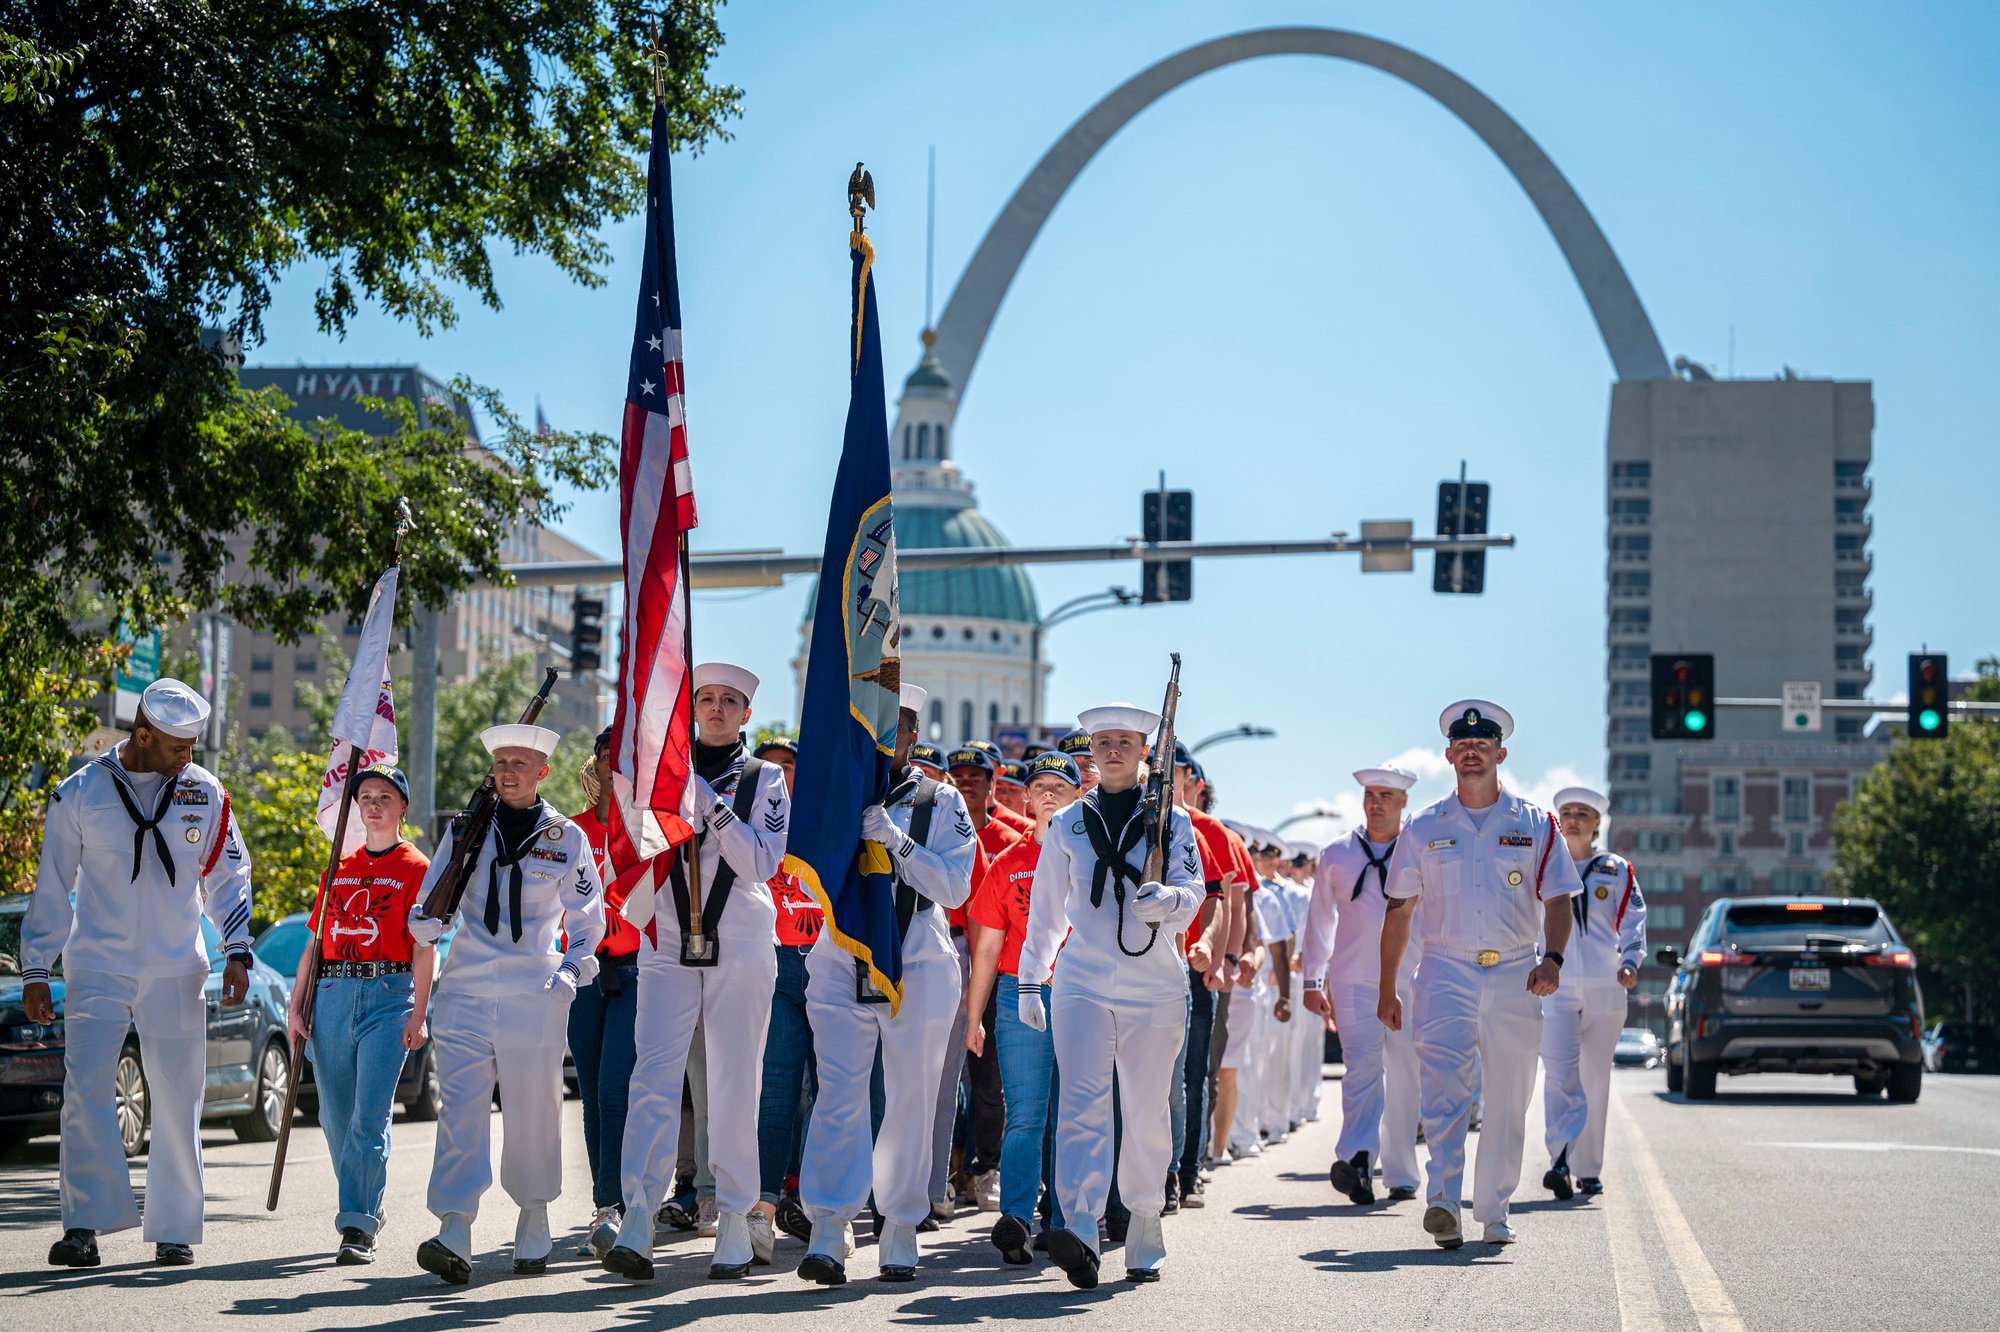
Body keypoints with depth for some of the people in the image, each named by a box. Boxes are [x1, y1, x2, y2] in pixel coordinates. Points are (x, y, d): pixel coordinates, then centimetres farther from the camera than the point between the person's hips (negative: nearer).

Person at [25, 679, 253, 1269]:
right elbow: (52, 889, 6)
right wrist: (35, 973, 4)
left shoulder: (205, 793, 4)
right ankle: (87, 1224, -9)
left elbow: (228, 876, 12)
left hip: (176, 971, 1)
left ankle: (174, 1230, 11)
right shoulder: (78, 794, -1)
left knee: (177, 1100, 2)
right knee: (86, 1090, -12)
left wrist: (236, 952, 1)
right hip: (96, 967, -1)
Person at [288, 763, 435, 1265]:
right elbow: (316, 941, 17)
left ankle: (357, 1226, -11)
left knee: (370, 1115, -12)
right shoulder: (339, 869, 17)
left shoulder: (415, 868, 3)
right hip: (332, 996, 5)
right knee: (335, 1116, 8)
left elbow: (425, 950, -2)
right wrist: (296, 1005, 8)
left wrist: (419, 1014, -11)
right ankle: (368, 1208, 24)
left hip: (388, 996, -5)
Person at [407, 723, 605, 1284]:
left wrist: (573, 972, 3)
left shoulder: (567, 837, 7)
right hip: (467, 987, 1)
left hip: (535, 990, -1)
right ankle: (454, 1237, -17)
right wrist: (427, 922, -8)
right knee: (460, 1107, -10)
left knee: (533, 1110, 3)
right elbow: (429, 903, 14)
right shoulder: (465, 830, 10)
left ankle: (534, 1223, 19)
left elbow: (588, 917, 15)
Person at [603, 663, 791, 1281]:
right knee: (655, 1076, -12)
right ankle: (637, 1222, -18)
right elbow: (636, 852, 13)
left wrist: (711, 803, -13)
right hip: (669, 945, 1)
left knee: (734, 1086, -1)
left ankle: (735, 1223, 6)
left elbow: (761, 864, -6)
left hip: (741, 947, -1)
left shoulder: (765, 779, 7)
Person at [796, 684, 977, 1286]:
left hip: (918, 966, 0)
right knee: (839, 1090, -13)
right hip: (842, 961, 0)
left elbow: (955, 887, -3)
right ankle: (829, 1235, -18)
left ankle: (900, 1235, 13)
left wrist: (897, 842, -15)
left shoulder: (941, 802, 6)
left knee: (910, 1101, 3)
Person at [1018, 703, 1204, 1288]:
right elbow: (1045, 909, 18)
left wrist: (1167, 899, -27)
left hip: (1155, 983, 0)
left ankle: (1143, 1234, 17)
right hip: (1083, 981, 0)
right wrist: (1029, 982, 18)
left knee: (1147, 1113, 4)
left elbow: (1191, 889, -4)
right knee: (1082, 1102, -17)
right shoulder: (1066, 824, 12)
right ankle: (1079, 1232, -30)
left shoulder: (1172, 821, 7)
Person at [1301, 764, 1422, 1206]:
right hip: (1352, 981, 0)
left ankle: (1401, 1175, 12)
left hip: (1409, 982, 0)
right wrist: (1312, 981, 14)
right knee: (1362, 1067, -16)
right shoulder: (1336, 855, 9)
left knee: (1405, 1078, 3)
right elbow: (1320, 920, 16)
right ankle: (1356, 1159, -30)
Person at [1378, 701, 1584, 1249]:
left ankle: (1494, 1213, 16)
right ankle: (1442, 1202, -29)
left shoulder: (1534, 824, 7)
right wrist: (1386, 990, 9)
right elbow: (1399, 910, 11)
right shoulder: (1424, 828, 8)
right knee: (1444, 1085, -20)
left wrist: (1552, 958, -17)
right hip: (1446, 972, -1)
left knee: (1507, 1103, 5)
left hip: (1515, 976, 1)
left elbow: (1558, 899, 2)